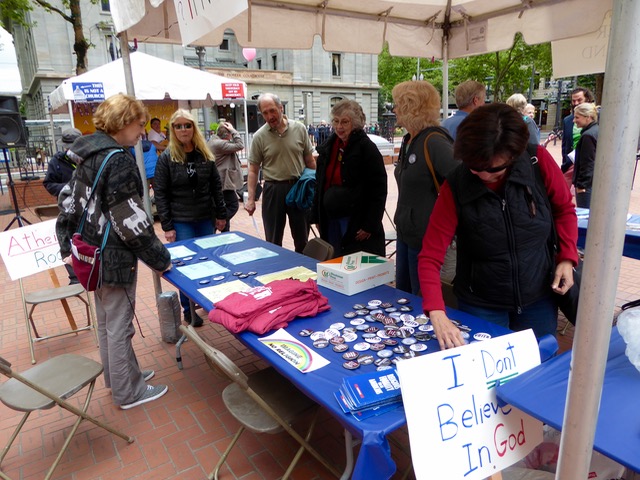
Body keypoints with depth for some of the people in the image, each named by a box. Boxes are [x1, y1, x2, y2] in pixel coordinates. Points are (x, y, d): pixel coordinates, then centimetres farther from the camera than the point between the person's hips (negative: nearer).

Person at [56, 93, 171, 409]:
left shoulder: (90, 153, 9)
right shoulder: (117, 159, -20)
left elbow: (68, 201, 14)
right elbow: (131, 220, -23)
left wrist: (67, 246, 20)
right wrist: (160, 259, -15)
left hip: (93, 253, 10)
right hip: (115, 257, -10)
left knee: (106, 321, 21)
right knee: (119, 326, 4)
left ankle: (117, 375, 39)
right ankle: (128, 392, 20)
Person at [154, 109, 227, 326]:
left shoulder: (205, 155, 4)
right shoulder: (166, 157, -6)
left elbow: (216, 186, 9)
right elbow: (160, 193, -7)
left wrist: (221, 214, 5)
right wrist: (167, 226, -12)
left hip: (205, 218, 3)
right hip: (181, 221, -3)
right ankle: (188, 309, 17)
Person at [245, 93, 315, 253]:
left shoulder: (299, 129, 0)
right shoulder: (259, 136, -3)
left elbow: (310, 160, 7)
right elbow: (253, 170, -1)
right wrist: (250, 199, -6)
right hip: (273, 190, -1)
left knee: (302, 237, 13)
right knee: (273, 241, 8)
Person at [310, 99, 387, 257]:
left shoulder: (366, 148, -10)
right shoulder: (328, 147, 9)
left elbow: (379, 189, -13)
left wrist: (370, 225, -16)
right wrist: (317, 217, 11)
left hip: (357, 223, -6)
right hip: (330, 221, 6)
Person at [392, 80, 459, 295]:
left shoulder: (434, 141, -20)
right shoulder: (408, 140, 8)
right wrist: (402, 219, 13)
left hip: (426, 237, -9)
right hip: (405, 233, 9)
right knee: (402, 295, 21)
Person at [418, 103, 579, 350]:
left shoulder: (539, 161, -15)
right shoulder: (456, 187, -19)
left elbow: (564, 209, 3)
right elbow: (430, 256, -19)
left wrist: (567, 258, -9)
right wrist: (437, 313, -31)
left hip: (538, 299, 2)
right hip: (481, 306, -2)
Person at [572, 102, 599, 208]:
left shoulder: (588, 135, -17)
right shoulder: (598, 130, 12)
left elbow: (587, 163, -18)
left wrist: (581, 184, -14)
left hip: (587, 184, -10)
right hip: (598, 181, 10)